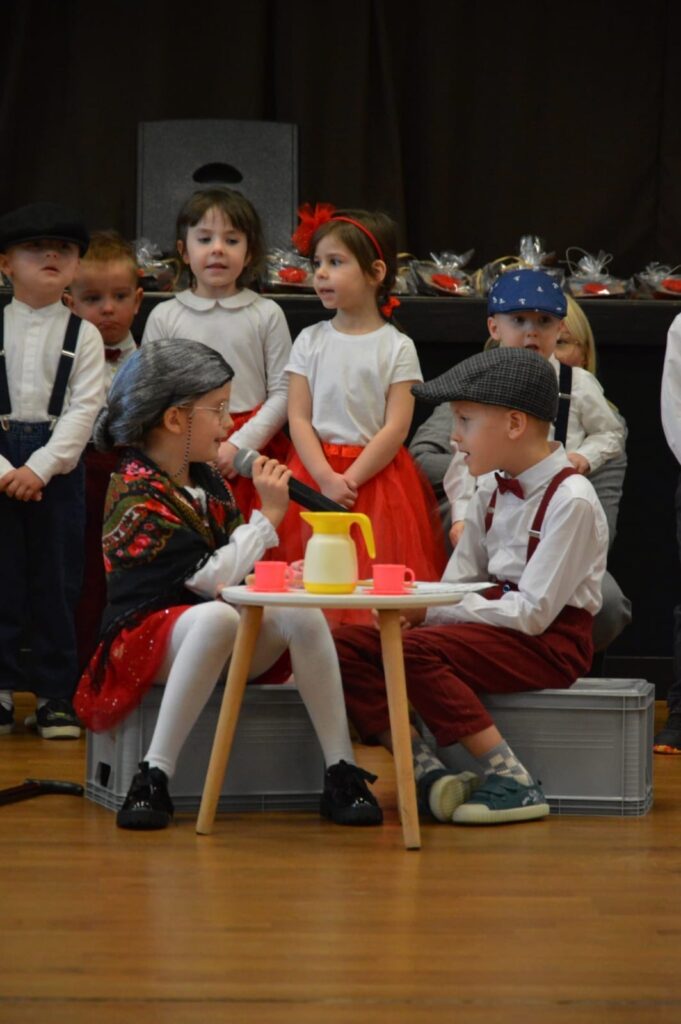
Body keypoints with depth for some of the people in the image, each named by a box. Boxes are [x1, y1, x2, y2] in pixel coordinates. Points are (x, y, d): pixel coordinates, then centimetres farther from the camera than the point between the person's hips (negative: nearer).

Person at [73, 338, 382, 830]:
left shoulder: (208, 481, 11)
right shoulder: (137, 498, -16)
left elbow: (236, 569, 14)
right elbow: (212, 577, -24)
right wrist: (269, 515, -17)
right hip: (148, 638, -7)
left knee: (303, 613, -21)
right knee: (217, 617, -40)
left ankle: (342, 774, -23)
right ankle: (153, 778, -36)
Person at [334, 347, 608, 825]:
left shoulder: (571, 501, -15)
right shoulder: (494, 491, 10)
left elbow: (532, 612, -20)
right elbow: (458, 583, 11)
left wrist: (429, 611, -20)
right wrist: (417, 611, -11)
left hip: (549, 641, -8)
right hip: (497, 621, 8)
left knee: (416, 649, -31)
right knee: (348, 644, -8)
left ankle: (512, 781, -25)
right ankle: (428, 772, -19)